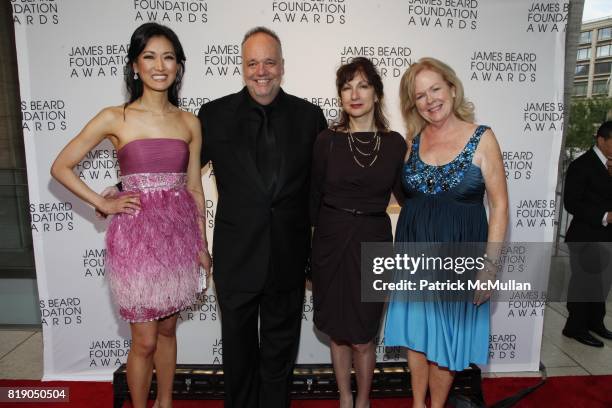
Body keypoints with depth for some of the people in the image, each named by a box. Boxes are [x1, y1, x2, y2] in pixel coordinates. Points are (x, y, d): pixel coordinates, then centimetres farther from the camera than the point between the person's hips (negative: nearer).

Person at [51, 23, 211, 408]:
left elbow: (194, 188, 8)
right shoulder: (115, 118, -4)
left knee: (167, 329, 19)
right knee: (145, 340, 7)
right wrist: (103, 204, -5)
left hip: (179, 233, 3)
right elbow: (61, 166, 2)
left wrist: (202, 245, 9)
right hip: (136, 234, -3)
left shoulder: (190, 123, 5)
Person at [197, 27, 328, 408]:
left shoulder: (310, 116, -1)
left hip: (289, 257, 1)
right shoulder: (215, 114, -3)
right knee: (238, 346, 19)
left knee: (280, 348, 19)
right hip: (236, 256, 0)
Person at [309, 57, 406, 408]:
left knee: (362, 338, 7)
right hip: (332, 241, 1)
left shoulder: (395, 143, 0)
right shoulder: (327, 140, -2)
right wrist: (303, 249, 1)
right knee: (338, 333, 14)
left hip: (373, 243, 0)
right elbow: (313, 197, 1)